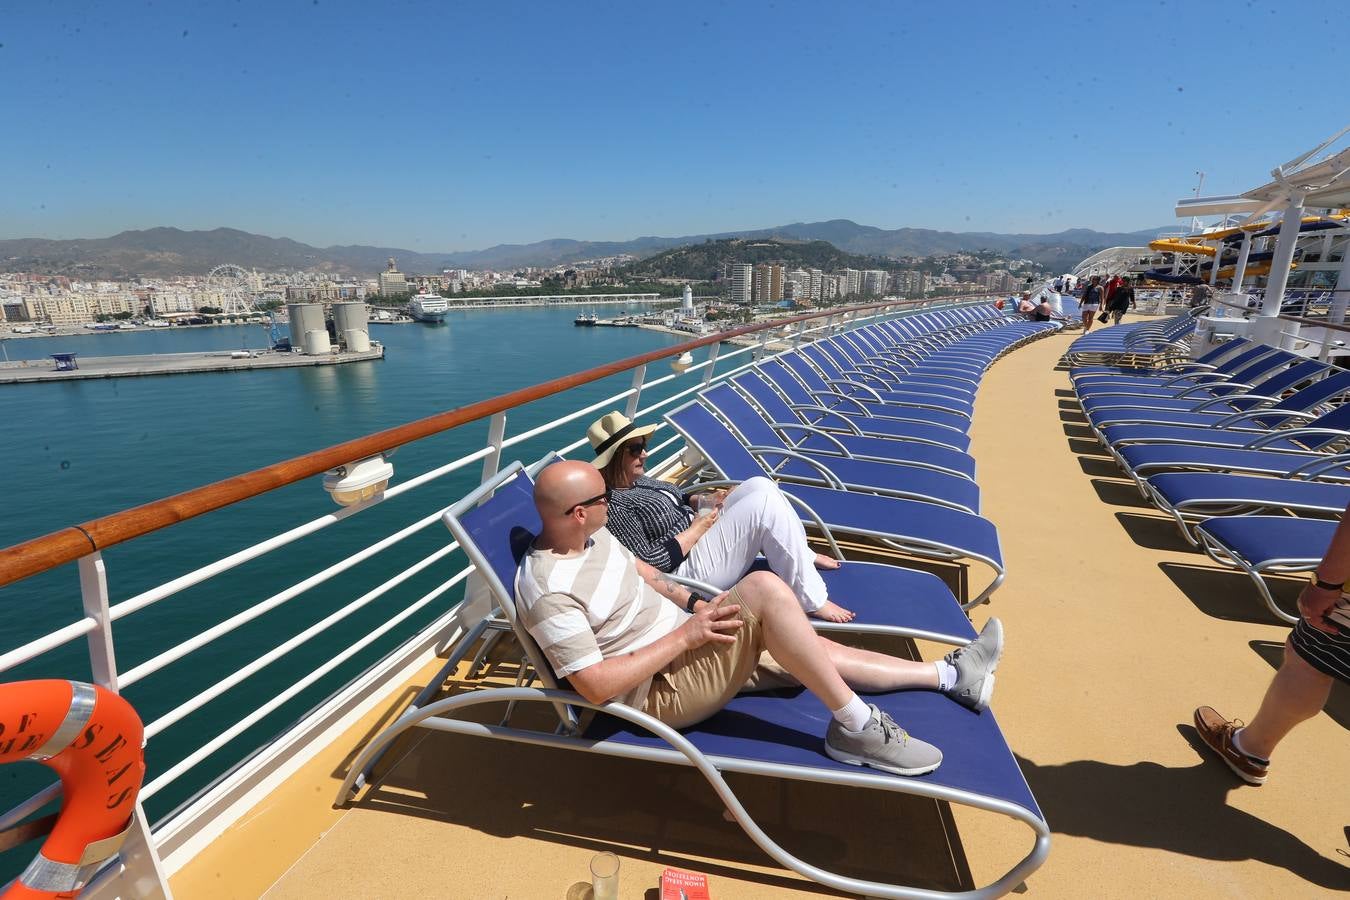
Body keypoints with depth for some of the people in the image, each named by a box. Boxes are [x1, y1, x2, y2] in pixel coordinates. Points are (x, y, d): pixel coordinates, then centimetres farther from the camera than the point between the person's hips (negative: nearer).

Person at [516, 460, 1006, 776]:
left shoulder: (591, 534, 2)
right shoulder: (548, 590, -25)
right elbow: (597, 685, -27)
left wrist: (693, 602, 2)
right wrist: (685, 636, -23)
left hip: (683, 646, 9)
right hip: (657, 691, -9)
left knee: (814, 651, 6)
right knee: (764, 588, -26)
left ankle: (950, 674, 22)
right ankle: (856, 728, -13)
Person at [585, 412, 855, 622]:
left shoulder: (638, 479, 10)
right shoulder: (613, 504, -19)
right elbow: (649, 563, -24)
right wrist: (698, 527, -16)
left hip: (698, 538, 10)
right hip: (690, 568, -10)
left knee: (760, 485, -1)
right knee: (765, 503, -22)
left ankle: (805, 555, 14)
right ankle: (813, 601, -13)